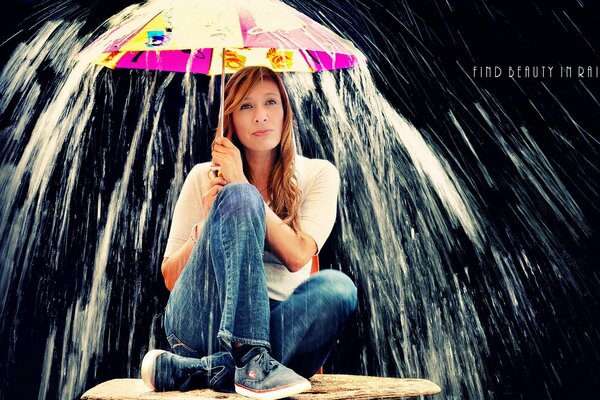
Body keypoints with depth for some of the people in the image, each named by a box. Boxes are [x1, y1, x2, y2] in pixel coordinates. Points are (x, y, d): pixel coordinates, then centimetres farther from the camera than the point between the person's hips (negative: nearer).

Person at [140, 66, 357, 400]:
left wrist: (241, 182, -10)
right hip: (204, 321, 0)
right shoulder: (204, 178, 9)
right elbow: (170, 278, 5)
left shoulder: (318, 174, 9)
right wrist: (205, 226, -13)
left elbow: (298, 256, -10)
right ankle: (248, 361, -39)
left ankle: (191, 372, -32)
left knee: (338, 286, -32)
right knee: (239, 196, -23)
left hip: (277, 324, 1)